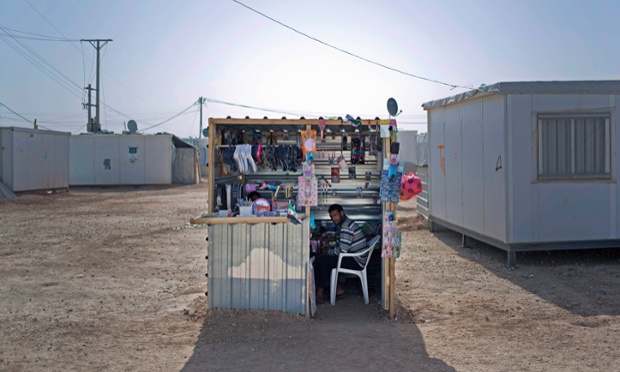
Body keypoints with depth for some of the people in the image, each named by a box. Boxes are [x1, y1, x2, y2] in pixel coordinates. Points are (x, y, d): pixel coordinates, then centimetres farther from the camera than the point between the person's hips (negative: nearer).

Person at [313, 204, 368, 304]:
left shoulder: (346, 227, -20)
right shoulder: (345, 223, 14)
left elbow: (342, 250, -24)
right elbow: (340, 245, 24)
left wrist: (328, 252, -8)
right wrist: (330, 249, 6)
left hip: (356, 262, -11)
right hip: (353, 257, 11)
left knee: (322, 261, -17)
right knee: (320, 259, 11)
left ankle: (319, 295, -8)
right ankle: (337, 288, 10)